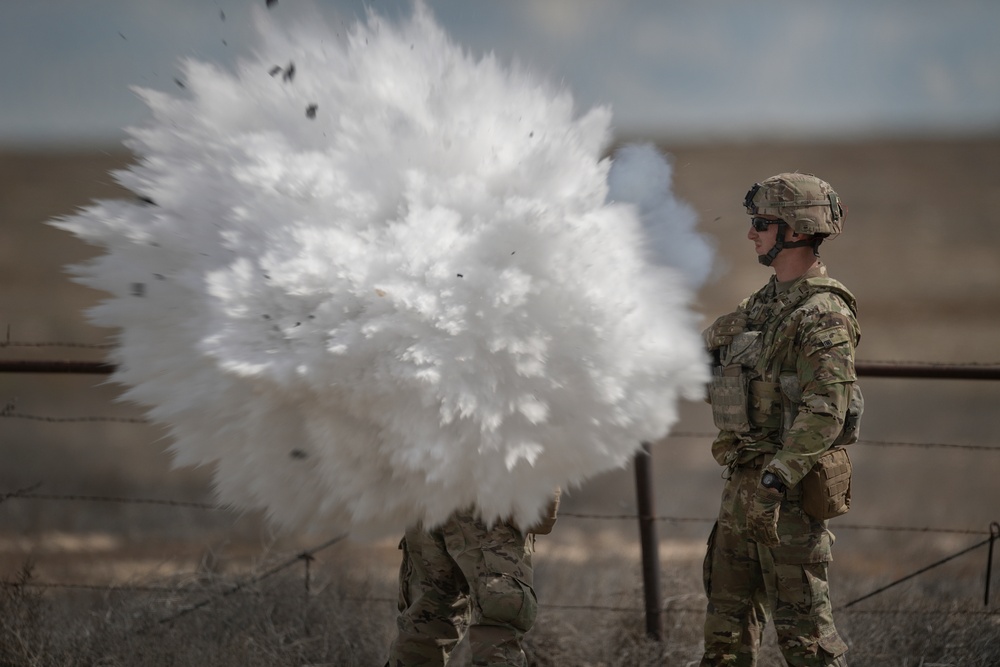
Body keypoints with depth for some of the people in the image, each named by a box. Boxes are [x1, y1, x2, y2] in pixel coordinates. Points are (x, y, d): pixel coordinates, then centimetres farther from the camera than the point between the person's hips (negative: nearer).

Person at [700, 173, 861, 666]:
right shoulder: (764, 303, 15)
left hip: (788, 489, -10)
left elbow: (825, 411, -24)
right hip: (743, 480, 10)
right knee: (728, 622, 15)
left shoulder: (823, 315, -15)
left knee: (800, 624, -7)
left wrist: (776, 479, -30)